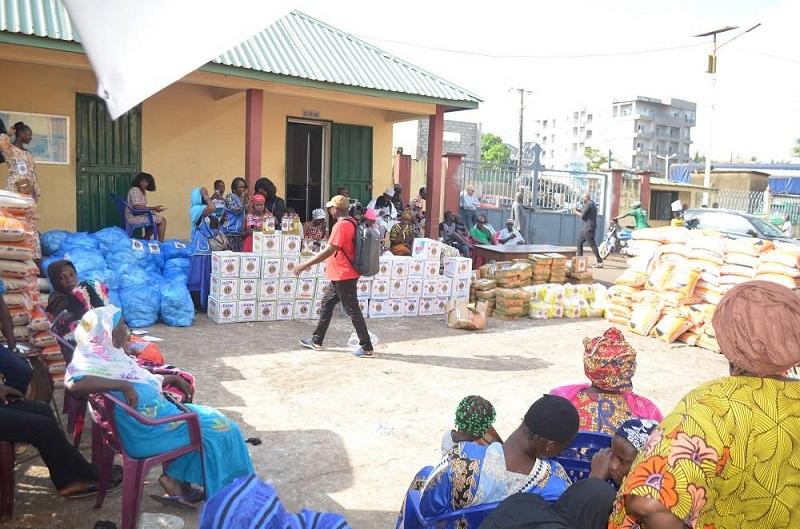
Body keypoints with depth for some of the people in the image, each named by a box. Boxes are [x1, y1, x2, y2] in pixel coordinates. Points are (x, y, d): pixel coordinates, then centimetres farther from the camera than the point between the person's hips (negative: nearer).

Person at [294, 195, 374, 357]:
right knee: (327, 304, 16)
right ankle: (316, 341, 26)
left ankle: (366, 347, 4)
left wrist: (306, 264, -22)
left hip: (344, 276, -10)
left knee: (353, 311, -3)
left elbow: (329, 250, -25)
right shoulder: (352, 222, 10)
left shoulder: (341, 225, -19)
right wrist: (330, 263, 29)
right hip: (341, 274, 10)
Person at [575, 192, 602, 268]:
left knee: (592, 245, -11)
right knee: (579, 242, 17)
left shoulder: (588, 205, -14)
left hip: (588, 228, -11)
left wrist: (576, 212, 2)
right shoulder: (591, 204, 17)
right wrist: (578, 210, 13)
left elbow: (582, 216, -15)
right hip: (586, 228, 11)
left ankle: (600, 262, -12)